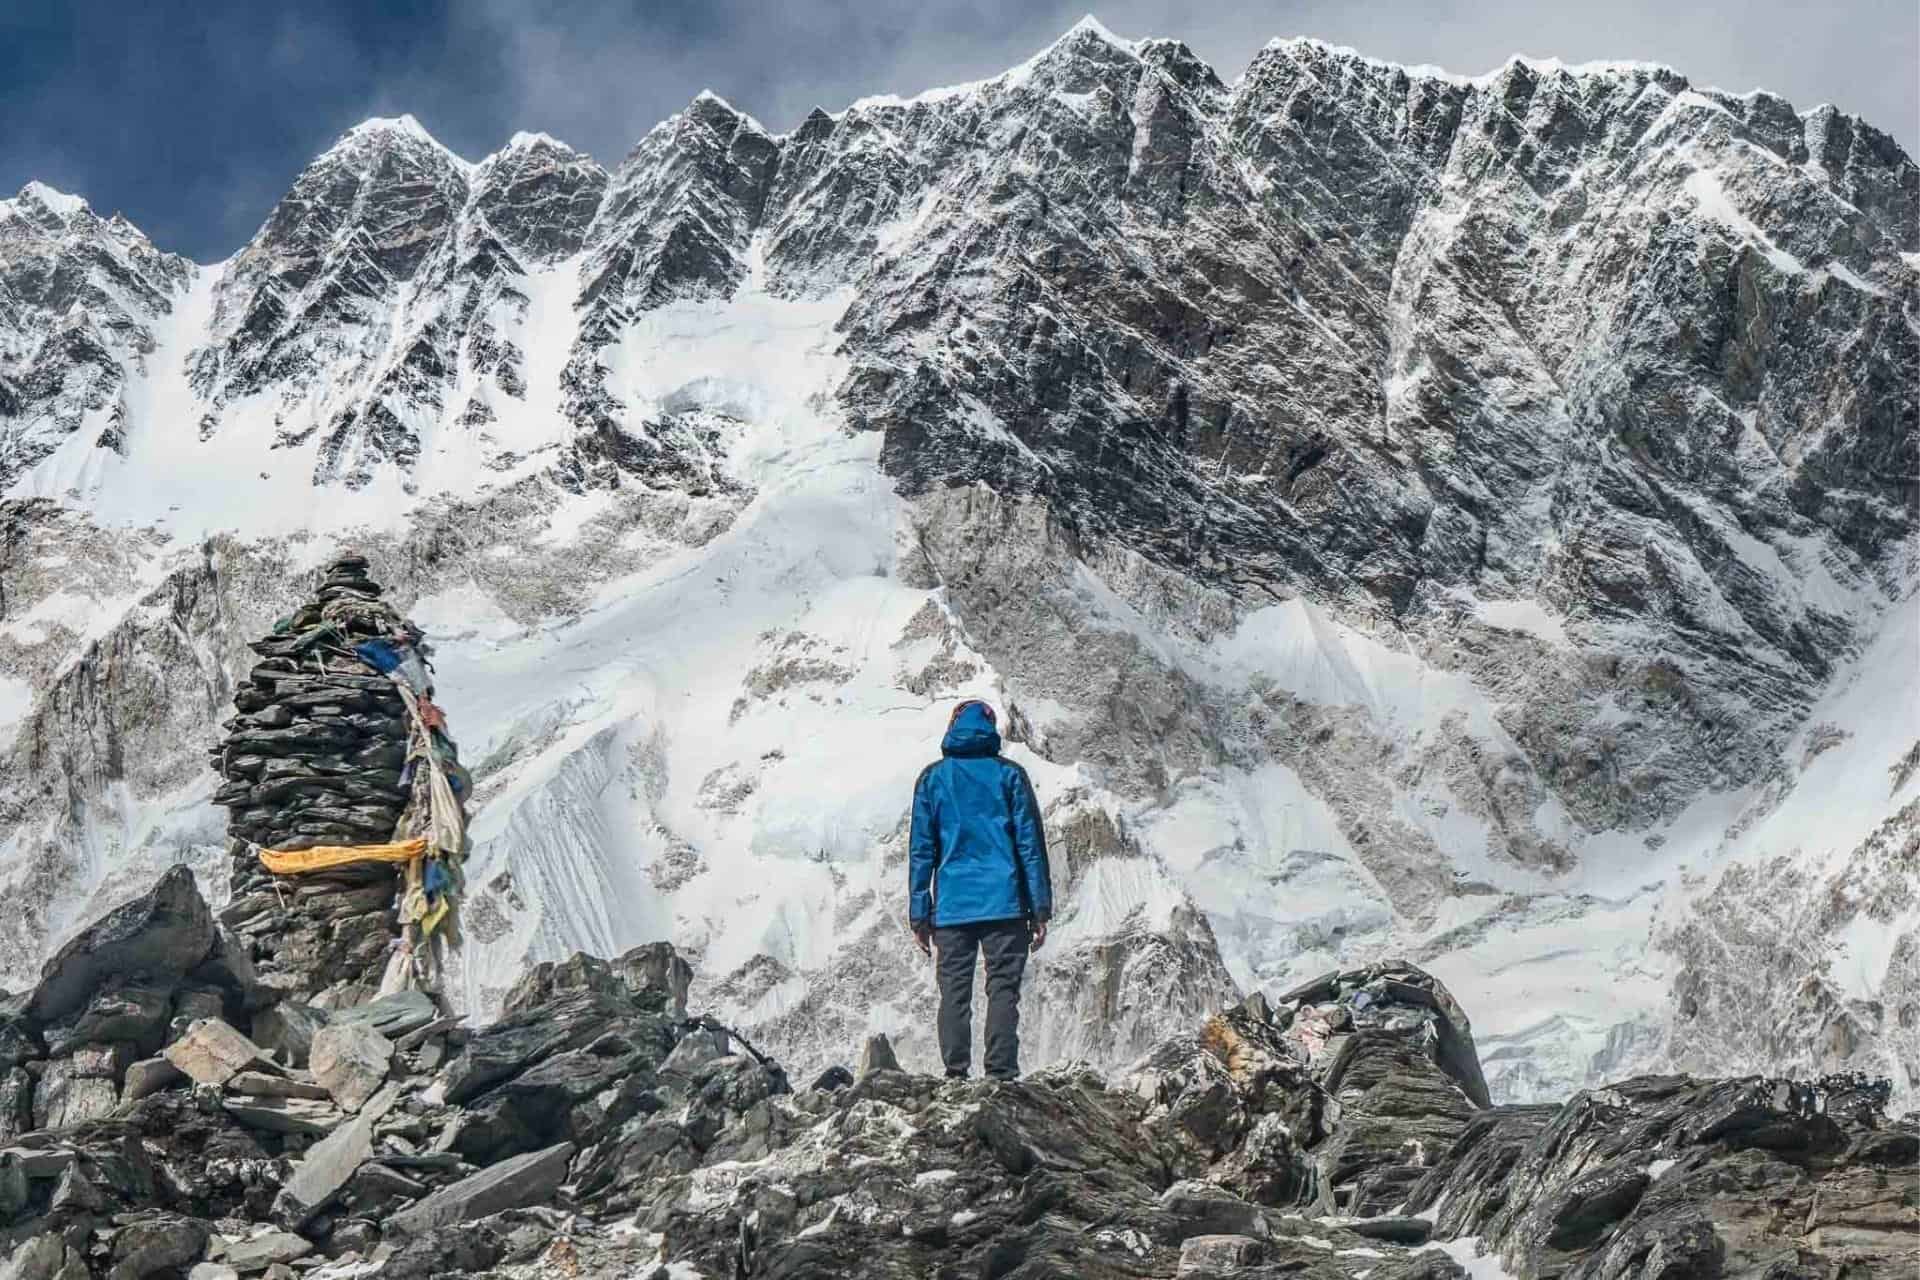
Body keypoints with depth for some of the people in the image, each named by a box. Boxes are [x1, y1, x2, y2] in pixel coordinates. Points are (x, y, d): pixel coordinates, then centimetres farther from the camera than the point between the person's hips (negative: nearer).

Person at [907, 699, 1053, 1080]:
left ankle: (956, 1075, 1)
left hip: (952, 907, 1)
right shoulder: (1010, 774, 4)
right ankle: (1001, 1076, -8)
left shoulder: (933, 778, 7)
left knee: (954, 993, 5)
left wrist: (919, 914, 8)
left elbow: (920, 849, 5)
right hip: (1005, 905, -1)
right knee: (1003, 990, -1)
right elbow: (1031, 843, 1)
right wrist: (1040, 910, 3)